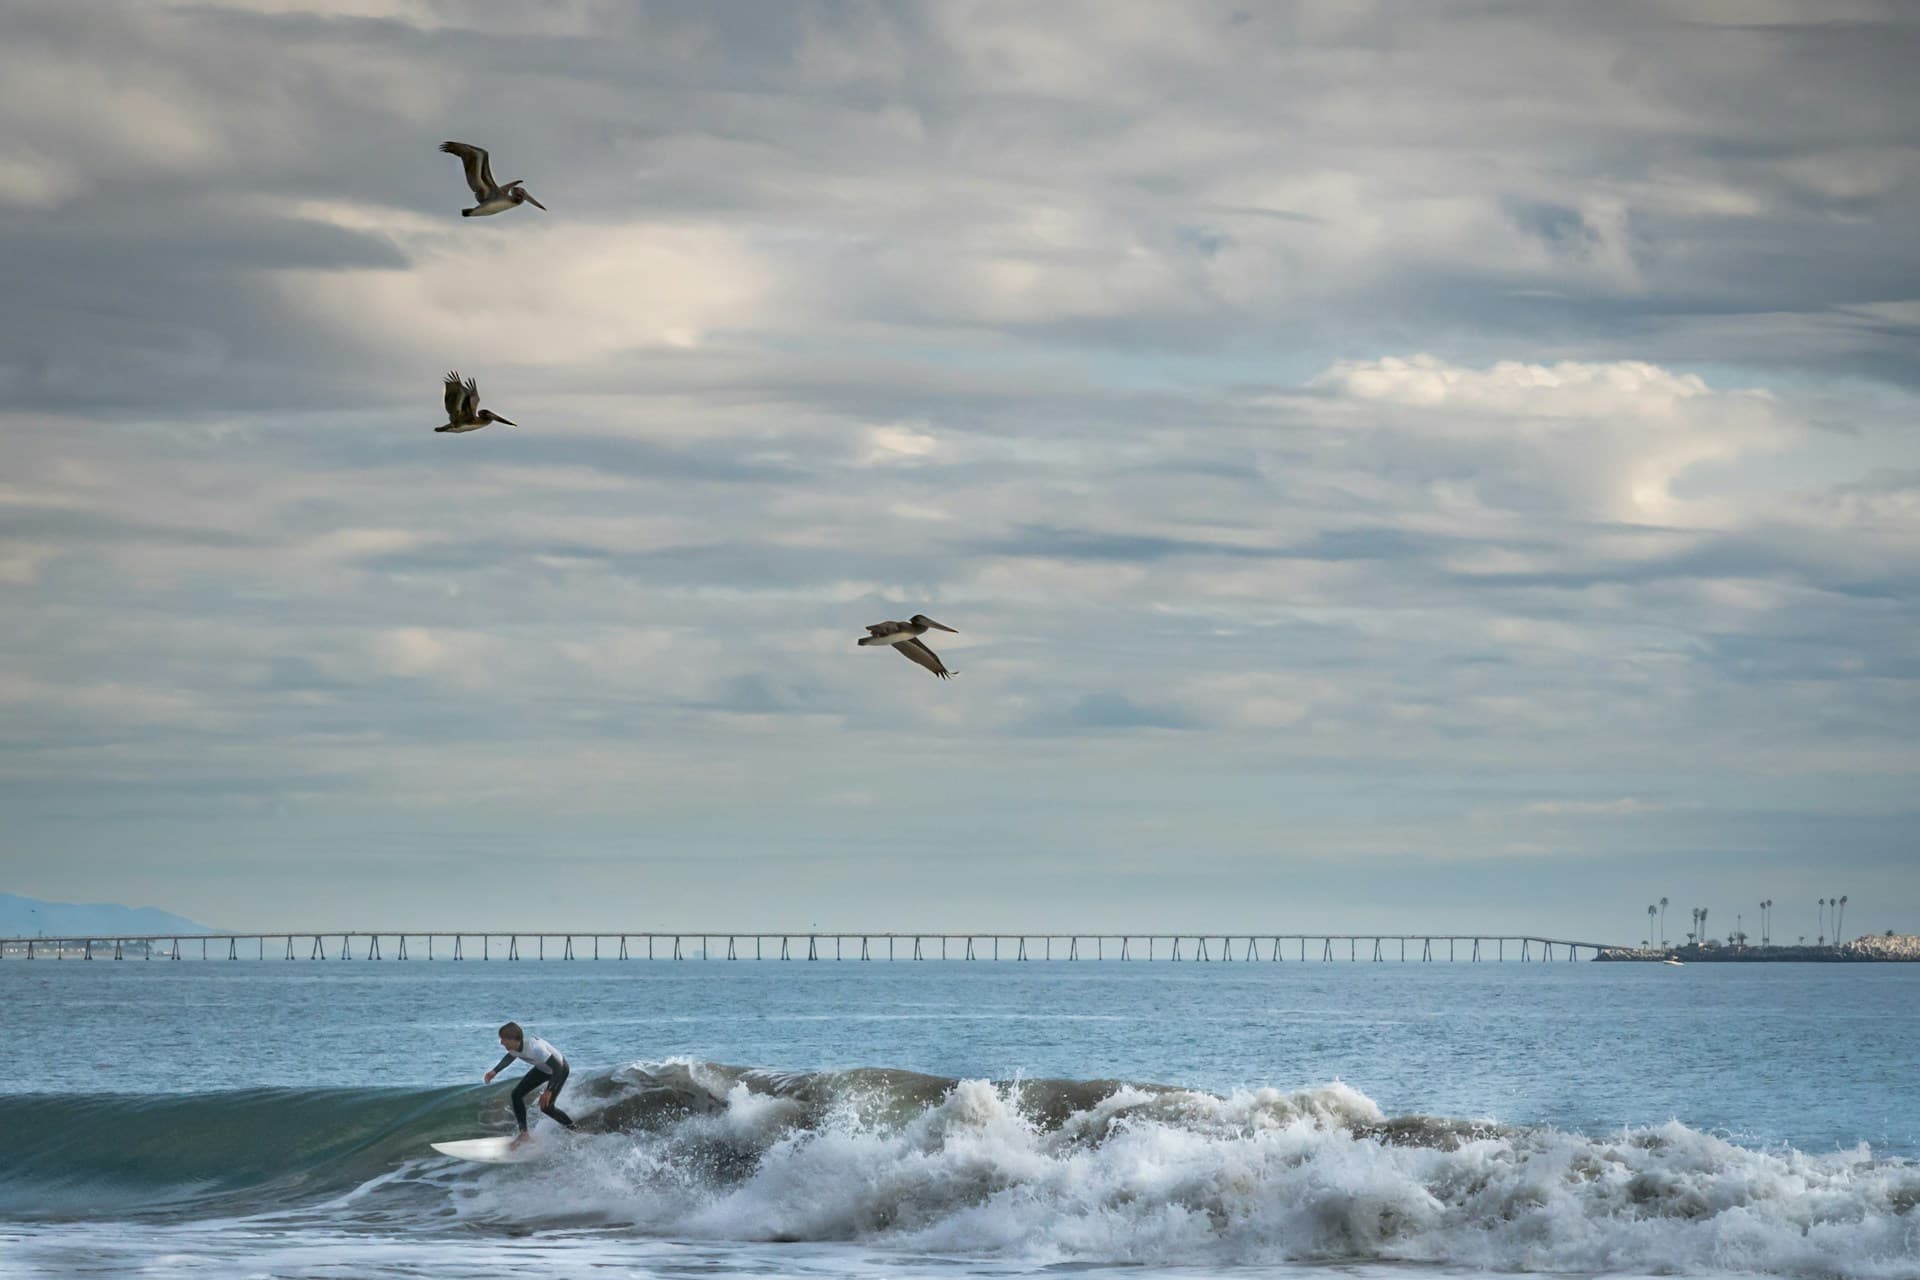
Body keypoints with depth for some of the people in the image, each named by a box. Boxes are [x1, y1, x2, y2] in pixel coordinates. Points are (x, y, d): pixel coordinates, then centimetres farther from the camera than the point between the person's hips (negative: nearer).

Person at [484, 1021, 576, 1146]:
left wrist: (549, 1091, -41)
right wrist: (495, 1071, 0)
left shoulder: (535, 1048, -42)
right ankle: (523, 1133, 6)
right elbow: (510, 1057, 10)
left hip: (560, 1069, -8)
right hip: (542, 1069, 8)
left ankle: (574, 1129, 10)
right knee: (517, 1094, -4)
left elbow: (557, 1067, -38)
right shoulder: (514, 1047, -18)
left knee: (546, 1106, -14)